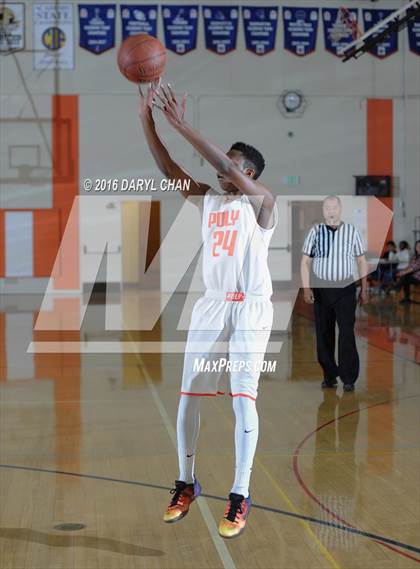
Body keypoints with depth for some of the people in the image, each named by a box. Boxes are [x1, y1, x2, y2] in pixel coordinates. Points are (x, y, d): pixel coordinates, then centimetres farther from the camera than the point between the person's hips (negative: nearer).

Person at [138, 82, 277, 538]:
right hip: (210, 306, 6)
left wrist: (181, 125, -25)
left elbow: (226, 166, -21)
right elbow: (168, 168, 1)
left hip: (250, 308, -6)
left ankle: (240, 496, -4)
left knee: (243, 396, -10)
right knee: (188, 394, 4)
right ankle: (186, 483, 18)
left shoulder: (261, 200, -5)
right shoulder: (207, 199, 12)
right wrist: (147, 119, -11)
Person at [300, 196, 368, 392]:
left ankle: (349, 378, -2)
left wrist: (364, 290, 7)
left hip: (345, 289, -1)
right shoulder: (315, 231, 1)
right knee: (323, 334, 5)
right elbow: (305, 261, 4)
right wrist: (306, 288, -4)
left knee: (347, 333, -8)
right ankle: (329, 376, 17)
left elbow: (361, 261, 8)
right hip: (321, 289, 1)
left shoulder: (351, 231, 1)